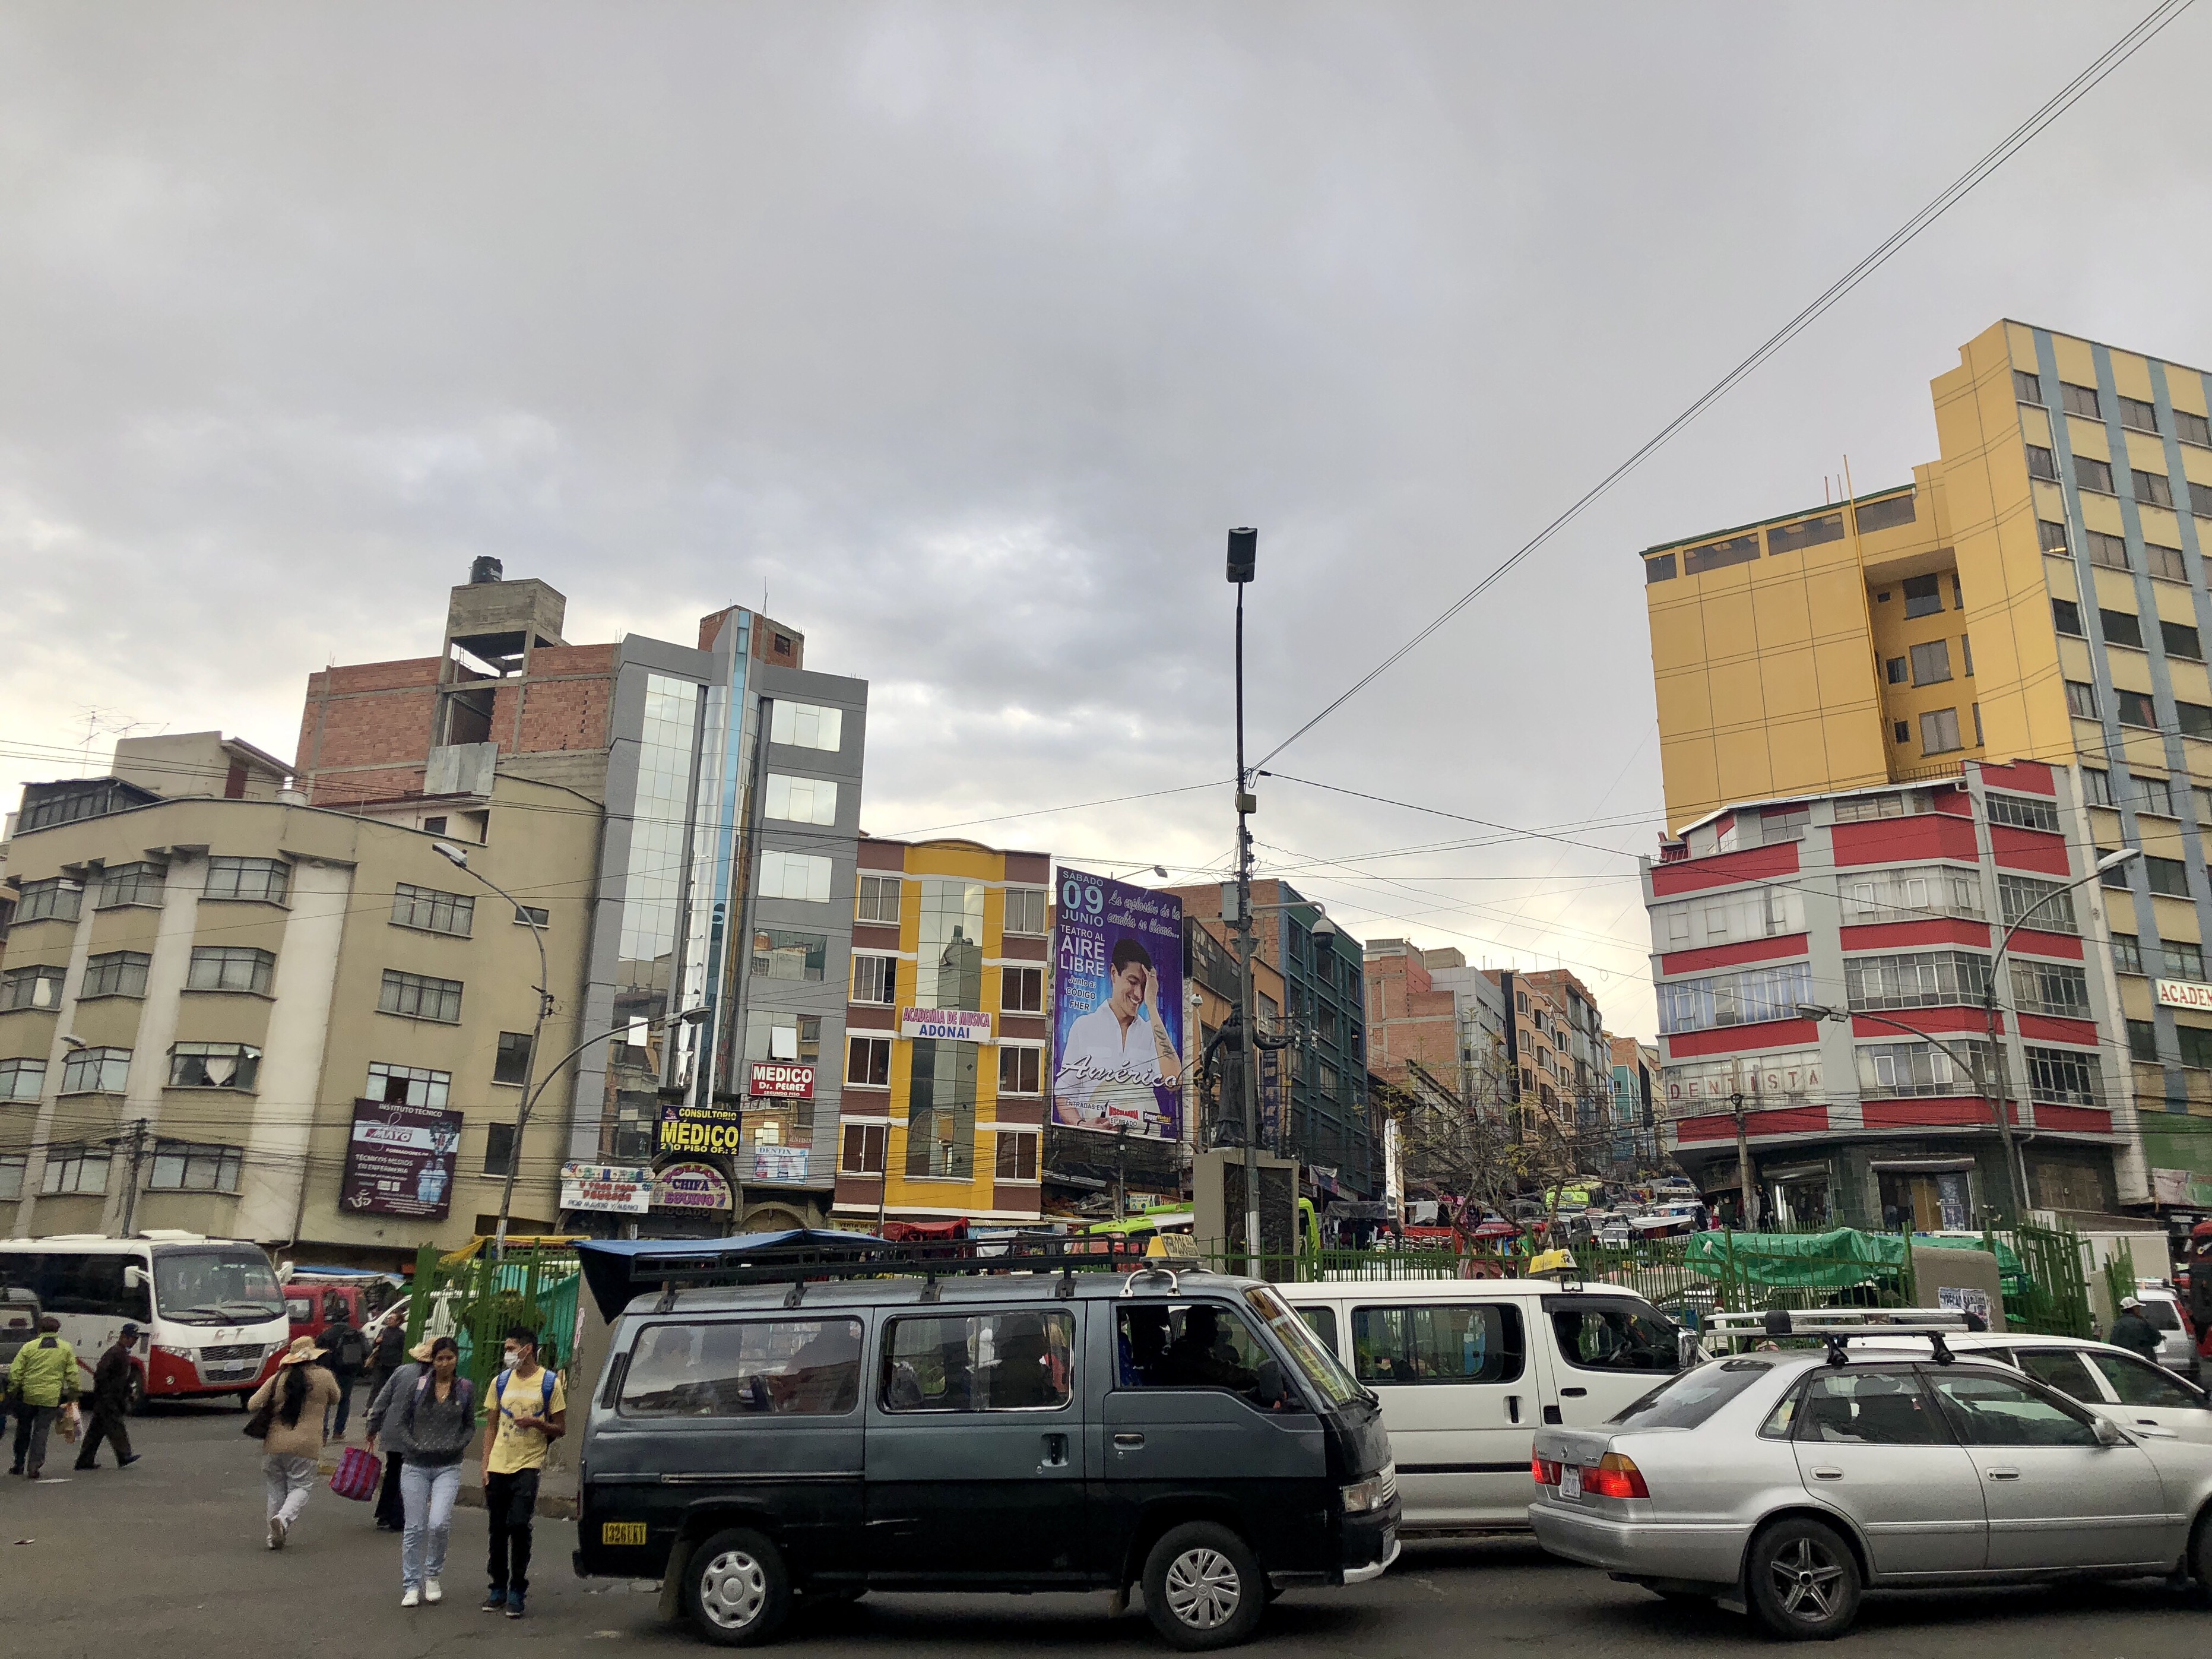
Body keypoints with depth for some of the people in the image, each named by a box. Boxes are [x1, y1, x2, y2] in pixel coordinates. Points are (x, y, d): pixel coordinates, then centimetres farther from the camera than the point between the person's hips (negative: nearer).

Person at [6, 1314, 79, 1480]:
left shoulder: (29, 1347, -1)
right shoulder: (66, 1349, 3)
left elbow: (15, 1372, -2)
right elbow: (72, 1374, 4)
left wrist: (12, 1392, 7)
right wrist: (73, 1392, 12)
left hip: (28, 1394, 0)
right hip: (51, 1397, 0)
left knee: (23, 1430, 16)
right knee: (42, 1430, 5)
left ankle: (19, 1464, 25)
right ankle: (34, 1463, -7)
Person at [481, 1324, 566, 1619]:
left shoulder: (550, 1383, -2)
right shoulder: (501, 1381, 9)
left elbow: (560, 1429, 2)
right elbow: (491, 1426, 14)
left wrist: (537, 1422, -17)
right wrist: (486, 1465, 6)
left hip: (528, 1465, -4)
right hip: (498, 1465, 4)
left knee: (519, 1524, -12)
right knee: (498, 1529, 9)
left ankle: (517, 1591, 0)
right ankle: (498, 1588, 23)